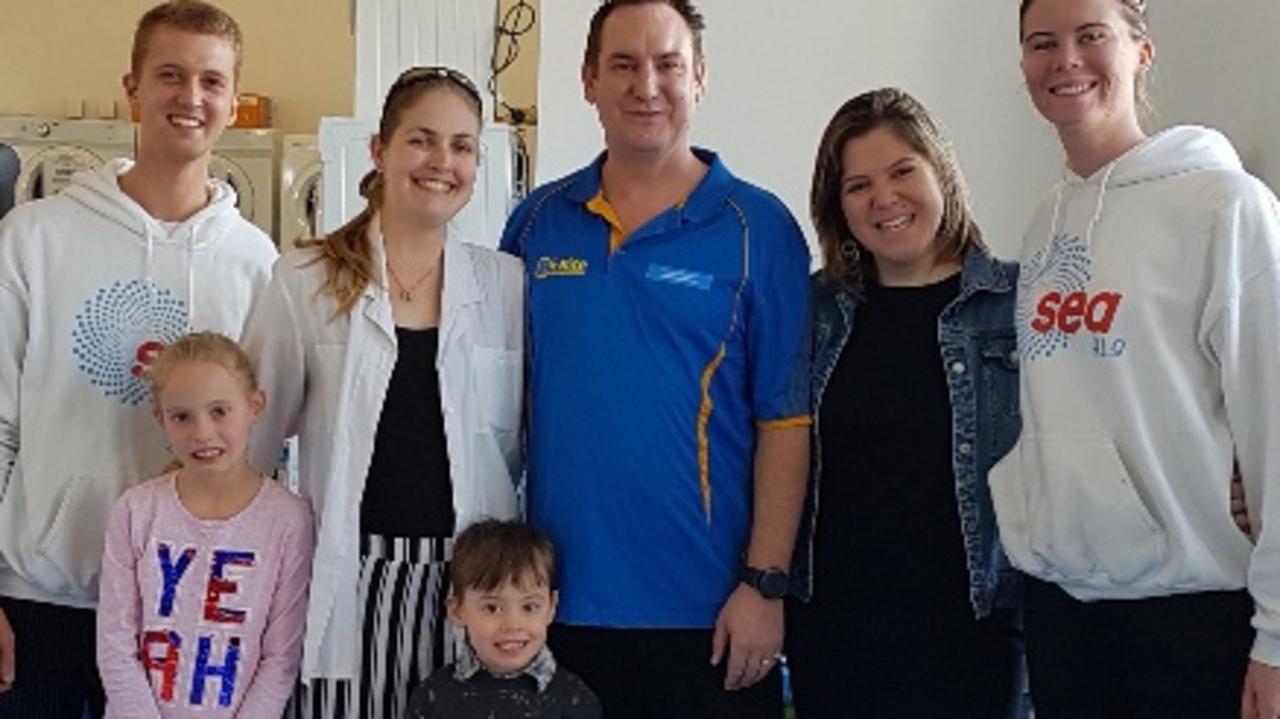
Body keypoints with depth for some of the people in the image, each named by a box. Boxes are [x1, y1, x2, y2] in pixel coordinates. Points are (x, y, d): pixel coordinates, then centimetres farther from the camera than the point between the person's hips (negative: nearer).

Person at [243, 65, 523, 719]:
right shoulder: (305, 281, 2)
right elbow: (254, 432, 9)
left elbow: (522, 441, 11)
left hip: (468, 583, 1)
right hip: (348, 576, -1)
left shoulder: (507, 285, 6)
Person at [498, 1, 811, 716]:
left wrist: (764, 583, -10)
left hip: (708, 611, -3)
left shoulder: (759, 227, -4)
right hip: (556, 601, 3)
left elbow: (786, 422, -5)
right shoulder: (536, 222, 6)